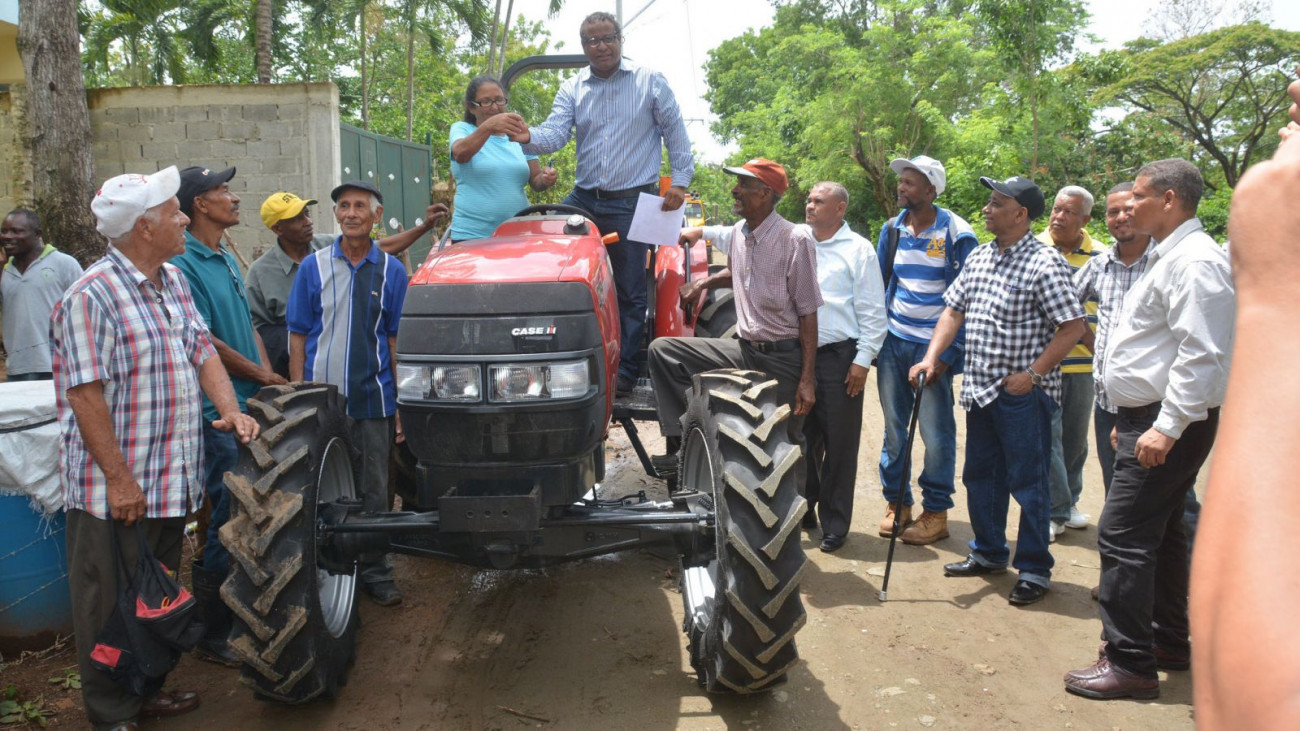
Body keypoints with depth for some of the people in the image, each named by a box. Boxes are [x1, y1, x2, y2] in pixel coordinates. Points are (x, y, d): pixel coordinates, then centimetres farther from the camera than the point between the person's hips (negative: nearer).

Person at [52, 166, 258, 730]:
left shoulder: (173, 281, 9)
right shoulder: (91, 296, -18)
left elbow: (202, 349, 11)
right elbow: (85, 395, -20)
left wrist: (229, 407, -6)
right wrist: (118, 479, -20)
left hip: (173, 480, 8)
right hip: (114, 488, -8)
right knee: (110, 603, 7)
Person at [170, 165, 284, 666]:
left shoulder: (226, 259, 15)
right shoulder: (183, 263, -13)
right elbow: (204, 341, -16)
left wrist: (267, 374, 3)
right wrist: (261, 376, -7)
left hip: (252, 404, 9)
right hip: (219, 412, -9)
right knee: (230, 519, -4)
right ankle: (212, 634, 10)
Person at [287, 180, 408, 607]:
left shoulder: (392, 271, 4)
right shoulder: (313, 267, 2)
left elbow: (397, 341, 4)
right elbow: (298, 337, 2)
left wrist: (402, 405, 0)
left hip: (373, 401, 0)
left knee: (373, 492, 9)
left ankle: (375, 574, 21)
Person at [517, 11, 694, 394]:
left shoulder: (650, 82, 1)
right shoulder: (572, 88, 7)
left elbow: (676, 133, 3)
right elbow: (556, 133, -8)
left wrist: (680, 181, -5)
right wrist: (526, 137, -29)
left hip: (631, 203, -3)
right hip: (584, 198, 4)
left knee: (630, 291, 1)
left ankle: (625, 372, 11)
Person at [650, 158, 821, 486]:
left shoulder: (795, 240, -13)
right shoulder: (738, 232, 7)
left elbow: (808, 313, -13)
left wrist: (808, 379, -17)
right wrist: (705, 282, 12)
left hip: (783, 358, -6)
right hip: (744, 350, 6)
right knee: (662, 349, -5)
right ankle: (682, 445, -6)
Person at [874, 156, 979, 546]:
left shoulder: (957, 235, -6)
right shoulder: (892, 230, 8)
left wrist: (947, 353, -12)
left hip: (933, 345, -4)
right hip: (893, 341, 5)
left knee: (936, 432, 1)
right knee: (893, 426, 9)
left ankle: (935, 512, 13)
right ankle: (896, 502, 22)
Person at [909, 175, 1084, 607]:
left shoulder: (1044, 264, -13)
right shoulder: (979, 258, 10)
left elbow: (1073, 327, -14)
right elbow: (954, 310, 13)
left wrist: (1032, 374, -17)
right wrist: (932, 357, 0)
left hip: (1023, 394, -7)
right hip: (980, 389, 8)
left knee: (1027, 482, 2)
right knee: (980, 475, 17)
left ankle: (1035, 570, 16)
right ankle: (988, 553, 34)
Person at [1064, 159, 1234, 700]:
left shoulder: (1193, 261, -16)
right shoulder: (1167, 257, 18)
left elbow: (1201, 354, -24)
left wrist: (1167, 426, -26)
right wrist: (1133, 420, 22)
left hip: (1167, 426, -11)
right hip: (1151, 419, 11)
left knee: (1122, 538, -10)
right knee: (1160, 533, 18)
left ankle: (1129, 663, -3)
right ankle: (1170, 642, 31)